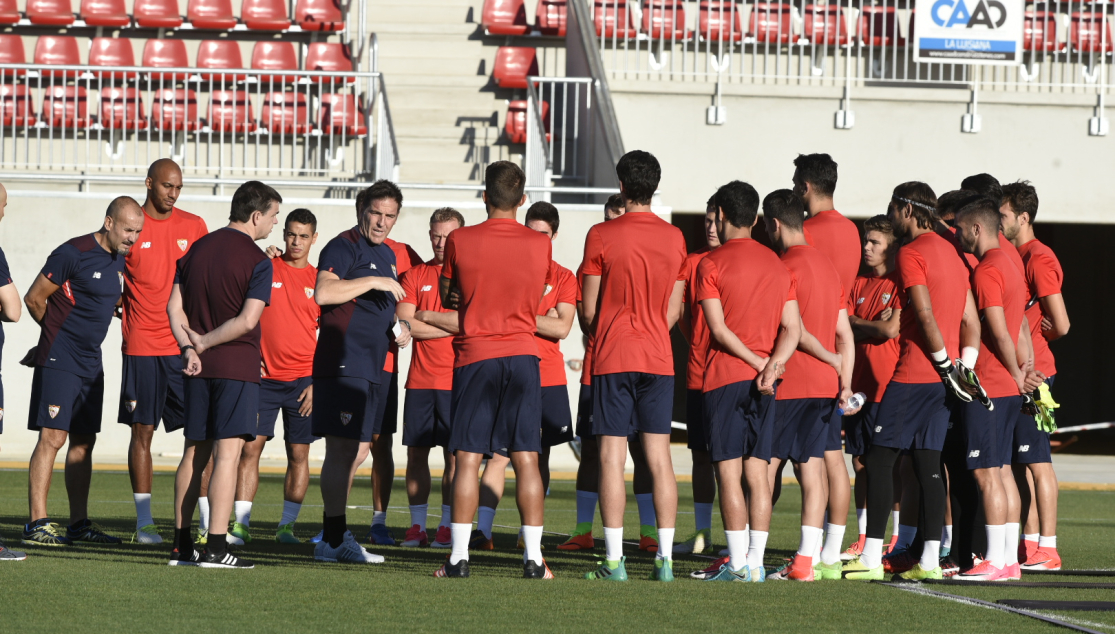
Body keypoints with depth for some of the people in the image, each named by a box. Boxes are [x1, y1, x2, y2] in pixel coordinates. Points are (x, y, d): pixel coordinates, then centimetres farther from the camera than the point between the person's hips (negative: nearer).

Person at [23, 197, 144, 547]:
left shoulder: (119, 259, 12)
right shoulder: (73, 253, -14)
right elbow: (34, 298, -8)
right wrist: (58, 335, 7)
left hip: (91, 361, 8)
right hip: (59, 360, -8)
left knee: (83, 440, 10)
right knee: (53, 436, -11)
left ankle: (79, 522, 16)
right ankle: (37, 524, -11)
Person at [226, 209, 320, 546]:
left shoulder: (319, 280, 5)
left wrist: (318, 382, -1)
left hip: (303, 379, 1)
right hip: (263, 375, -1)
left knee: (299, 452, 2)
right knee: (250, 446, -7)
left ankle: (287, 525, 9)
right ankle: (240, 524, -5)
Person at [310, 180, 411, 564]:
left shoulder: (387, 255, 20)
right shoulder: (343, 247, -9)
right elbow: (324, 292, -27)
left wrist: (396, 327, 14)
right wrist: (372, 281, -23)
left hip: (371, 367, 10)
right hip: (342, 364, -10)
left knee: (357, 451, 13)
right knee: (341, 450, -11)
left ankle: (332, 539, 20)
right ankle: (335, 539, -10)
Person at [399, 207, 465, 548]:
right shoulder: (415, 276, 11)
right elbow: (403, 323, 0)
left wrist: (427, 316, -5)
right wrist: (451, 325, -6)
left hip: (456, 379, -3)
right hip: (420, 378, 3)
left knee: (454, 455, -2)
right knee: (416, 452, 3)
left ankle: (447, 526, 4)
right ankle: (417, 526, 9)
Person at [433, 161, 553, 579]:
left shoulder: (460, 241, -5)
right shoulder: (540, 245, -1)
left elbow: (448, 297, 7)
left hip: (475, 356, -1)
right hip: (522, 354, 1)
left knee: (467, 458, 1)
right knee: (526, 460, 2)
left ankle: (459, 556, -2)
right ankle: (534, 558, -1)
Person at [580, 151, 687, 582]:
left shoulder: (602, 236, -7)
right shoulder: (675, 238, 4)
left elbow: (589, 309, -2)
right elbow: (674, 310, 7)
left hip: (613, 357, -3)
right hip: (659, 357, 3)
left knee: (612, 457, -3)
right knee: (659, 457, 4)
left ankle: (614, 559, -7)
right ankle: (665, 558, 2)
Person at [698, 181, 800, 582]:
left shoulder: (712, 264, -5)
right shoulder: (778, 266, 12)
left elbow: (718, 328, -12)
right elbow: (793, 328, 3)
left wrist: (758, 363, -8)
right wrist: (771, 366, -9)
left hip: (725, 378, -5)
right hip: (764, 383, 5)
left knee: (729, 473, -5)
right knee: (757, 472, 6)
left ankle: (737, 563, -9)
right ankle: (756, 563, 3)